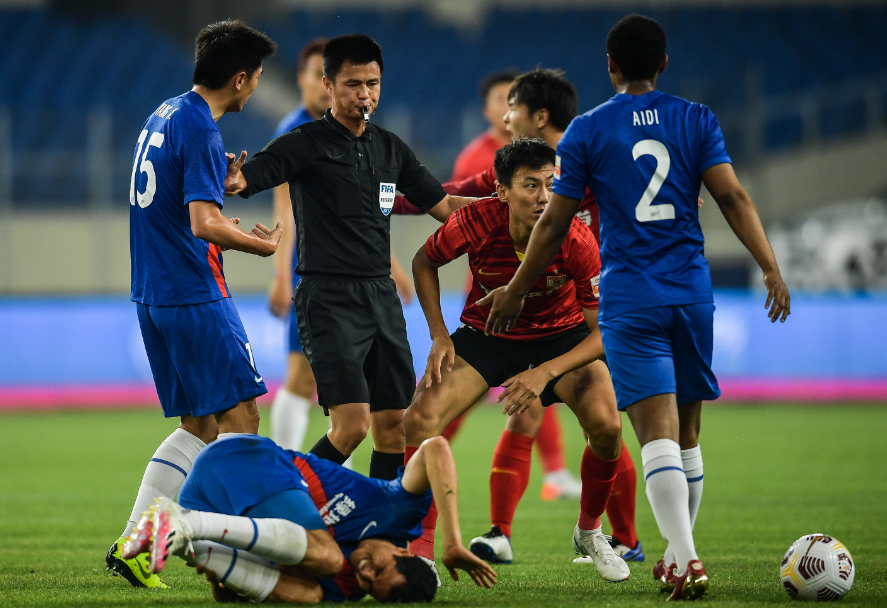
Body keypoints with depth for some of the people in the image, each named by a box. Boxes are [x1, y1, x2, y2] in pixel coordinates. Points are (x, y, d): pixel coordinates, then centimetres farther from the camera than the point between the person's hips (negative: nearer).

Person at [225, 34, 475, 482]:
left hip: (382, 296, 6)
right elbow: (243, 179, -14)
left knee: (394, 427, 5)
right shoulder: (307, 144, -5)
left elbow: (442, 205, 22)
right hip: (330, 299, -6)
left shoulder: (390, 149, 14)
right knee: (351, 425, -16)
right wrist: (232, 178, -38)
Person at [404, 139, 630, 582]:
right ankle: (420, 551, -4)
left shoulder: (577, 240, -28)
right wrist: (439, 337, -12)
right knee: (418, 420, -20)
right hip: (486, 333, 1)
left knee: (606, 426, -24)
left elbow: (603, 331, -22)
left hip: (562, 336, -1)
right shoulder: (477, 222, -26)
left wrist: (545, 373, -34)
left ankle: (589, 532, 6)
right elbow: (424, 263, -3)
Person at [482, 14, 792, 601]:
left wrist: (516, 290, 13)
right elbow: (734, 197, -4)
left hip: (629, 299, -3)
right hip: (693, 290, 3)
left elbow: (555, 224, 3)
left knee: (658, 433, -10)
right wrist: (771, 267, -4)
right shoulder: (697, 119, 6)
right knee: (687, 434, 15)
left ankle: (685, 559, -24)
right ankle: (678, 555, 23)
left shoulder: (587, 130, 1)